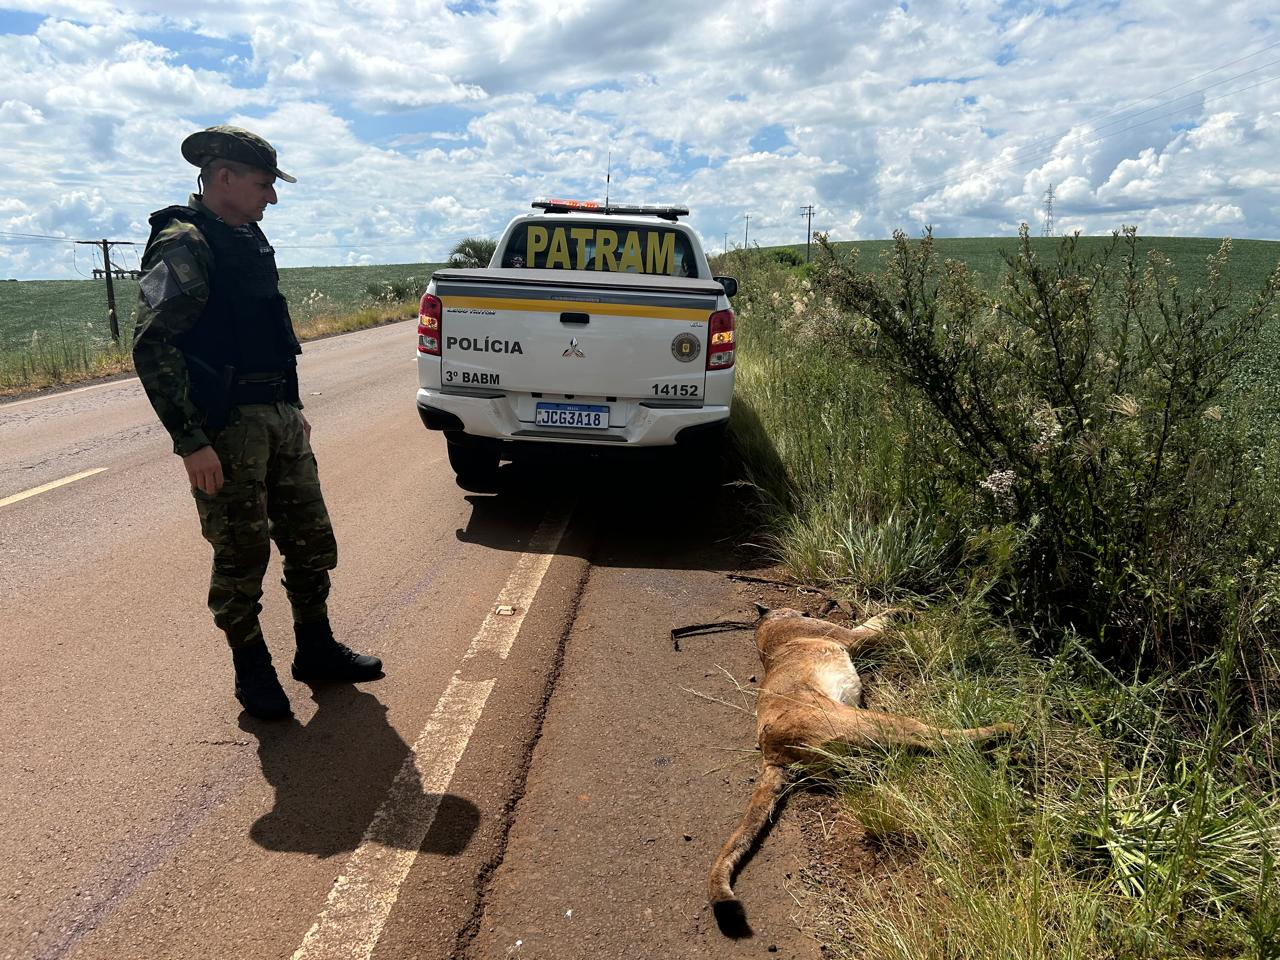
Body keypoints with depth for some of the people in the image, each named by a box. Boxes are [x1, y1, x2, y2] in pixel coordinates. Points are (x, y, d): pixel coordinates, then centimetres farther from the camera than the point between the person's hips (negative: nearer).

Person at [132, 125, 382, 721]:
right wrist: (191, 442, -22)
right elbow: (152, 348, -19)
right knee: (241, 557, 3)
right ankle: (252, 673, 20)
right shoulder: (184, 245, -12)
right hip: (226, 427, -8)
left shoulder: (250, 242, 15)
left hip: (279, 418, 8)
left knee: (311, 541, 12)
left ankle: (317, 652, 27)